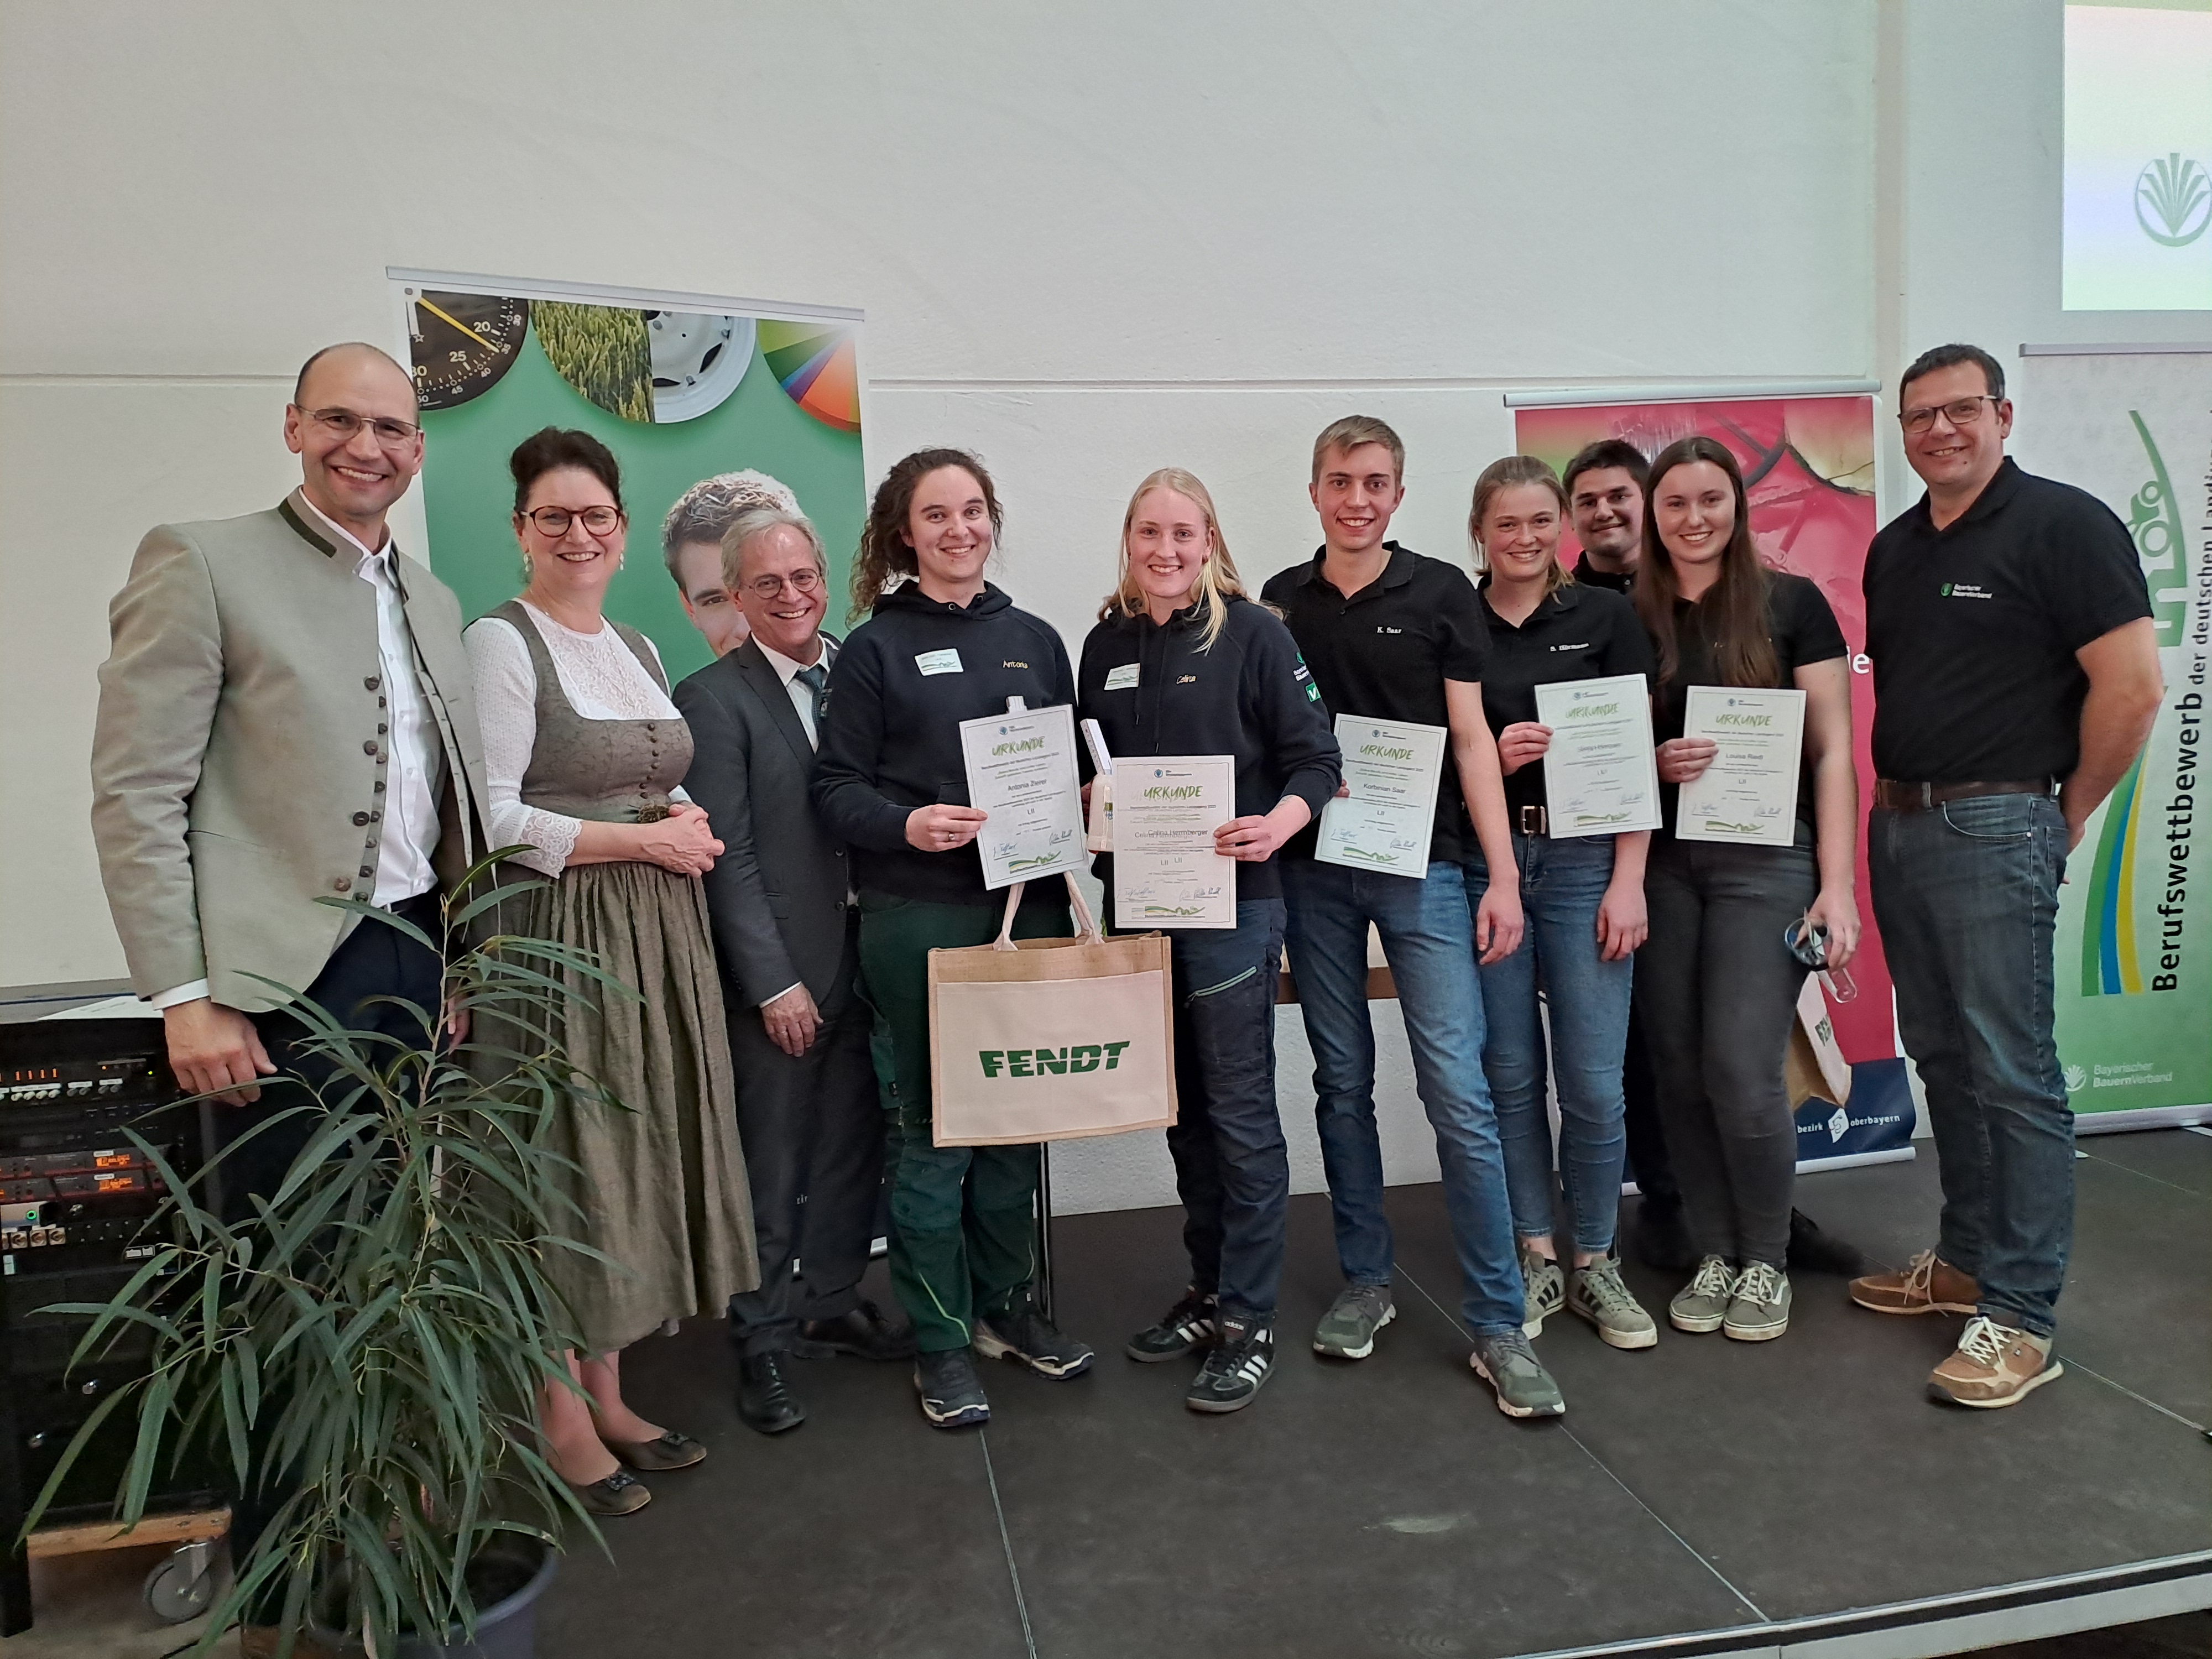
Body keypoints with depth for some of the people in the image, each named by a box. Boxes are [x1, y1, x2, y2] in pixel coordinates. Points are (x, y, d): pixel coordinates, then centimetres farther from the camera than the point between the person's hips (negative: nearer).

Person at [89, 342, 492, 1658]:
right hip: (288, 981, -6)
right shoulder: (202, 563, -5)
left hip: (418, 966, 6)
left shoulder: (434, 600, 15)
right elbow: (135, 795, -10)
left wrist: (468, 959, 12)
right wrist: (187, 998, -15)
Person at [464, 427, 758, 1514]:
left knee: (640, 1151, 11)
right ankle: (563, 1424, 13)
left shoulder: (639, 648, 16)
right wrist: (641, 839, -13)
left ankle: (607, 1396, 24)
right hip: (561, 936, -7)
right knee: (568, 1158, -2)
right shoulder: (502, 643, -7)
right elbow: (494, 817, -15)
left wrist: (691, 827, 1)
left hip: (659, 936, 7)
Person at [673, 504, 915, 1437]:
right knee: (772, 1167, 5)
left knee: (853, 1148, 15)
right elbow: (728, 856, -11)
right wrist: (776, 983, -13)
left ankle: (831, 1303, 33)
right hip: (778, 974, -5)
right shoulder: (713, 700, -7)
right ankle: (765, 1339, 21)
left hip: (865, 958, 5)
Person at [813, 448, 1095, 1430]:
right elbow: (837, 788, -4)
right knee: (931, 1128, 2)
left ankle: (1005, 1305, 31)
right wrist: (906, 825, -22)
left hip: (1028, 905, 4)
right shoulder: (874, 649, 1)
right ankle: (940, 1342, 17)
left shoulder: (1034, 640, 12)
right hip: (920, 917, -4)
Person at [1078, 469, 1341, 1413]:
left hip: (1233, 901, -5)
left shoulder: (1251, 634, -4)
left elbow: (1315, 760, -8)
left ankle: (1248, 1321, 11)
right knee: (1180, 1104, 14)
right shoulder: (1106, 645, 10)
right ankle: (1209, 1290, 29)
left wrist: (1277, 826, -26)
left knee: (1239, 1110, -1)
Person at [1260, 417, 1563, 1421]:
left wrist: (1503, 876, -7)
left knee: (1459, 1092, -7)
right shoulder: (1279, 602, 8)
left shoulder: (1440, 593, 1)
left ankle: (1497, 1325, 2)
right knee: (1342, 1082, 10)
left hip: (1421, 866, -3)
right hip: (1313, 872, 3)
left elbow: (1471, 739, -1)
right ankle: (1365, 1282, 25)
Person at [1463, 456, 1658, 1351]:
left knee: (1594, 1080, 0)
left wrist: (1628, 882, -7)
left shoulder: (1605, 616, 4)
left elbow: (1636, 755, 0)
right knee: (1510, 1072, 7)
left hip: (1583, 863, -1)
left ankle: (1595, 1263, 18)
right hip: (1481, 863, 1)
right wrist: (1489, 757, -11)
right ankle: (1536, 1256, 22)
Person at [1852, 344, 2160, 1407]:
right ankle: (1966, 1261, 28)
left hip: (1995, 830, -8)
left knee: (2011, 1071, -5)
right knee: (1941, 1058, 14)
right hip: (1898, 828, 8)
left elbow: (2133, 686, -13)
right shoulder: (1894, 549, 15)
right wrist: (1892, 797, 12)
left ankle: (2019, 1316, 2)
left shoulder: (2062, 525, -8)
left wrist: (2064, 814, -6)